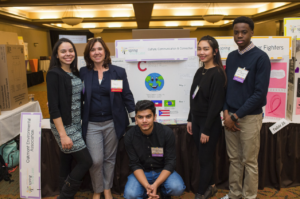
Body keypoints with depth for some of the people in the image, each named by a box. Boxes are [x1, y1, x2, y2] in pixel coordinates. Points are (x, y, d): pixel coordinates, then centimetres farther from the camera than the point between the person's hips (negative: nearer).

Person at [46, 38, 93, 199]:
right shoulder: (54, 74, -13)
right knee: (86, 161, -3)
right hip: (63, 126, -7)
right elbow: (53, 107, -18)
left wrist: (80, 121, 7)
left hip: (76, 124, 7)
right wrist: (63, 135, -20)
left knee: (67, 163, 15)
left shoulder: (75, 73, 8)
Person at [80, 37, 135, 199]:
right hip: (91, 124, 0)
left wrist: (134, 120, 2)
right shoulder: (83, 73, 1)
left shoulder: (119, 72, 0)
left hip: (112, 123, 0)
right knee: (96, 161, 0)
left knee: (110, 159, 12)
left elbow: (127, 96, 2)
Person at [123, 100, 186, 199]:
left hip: (163, 171, 0)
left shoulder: (167, 132, -17)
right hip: (142, 172, 0)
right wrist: (147, 186, -27)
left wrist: (155, 185, -27)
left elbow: (170, 162, -14)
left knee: (177, 188, -29)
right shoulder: (129, 136, -14)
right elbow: (135, 164, -11)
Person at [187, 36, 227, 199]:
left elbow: (215, 104, -19)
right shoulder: (199, 72, 8)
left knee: (205, 159, 6)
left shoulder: (217, 74, -16)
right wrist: (190, 120, 12)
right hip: (196, 121, 7)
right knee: (204, 158, 18)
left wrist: (206, 129, -18)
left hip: (209, 123, -7)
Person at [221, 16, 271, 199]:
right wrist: (226, 112, -3)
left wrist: (236, 116, -13)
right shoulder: (231, 57, 8)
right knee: (234, 159, 15)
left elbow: (260, 93, -15)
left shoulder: (260, 57, -10)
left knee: (250, 162, 7)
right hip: (231, 116, 5)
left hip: (250, 118, -5)